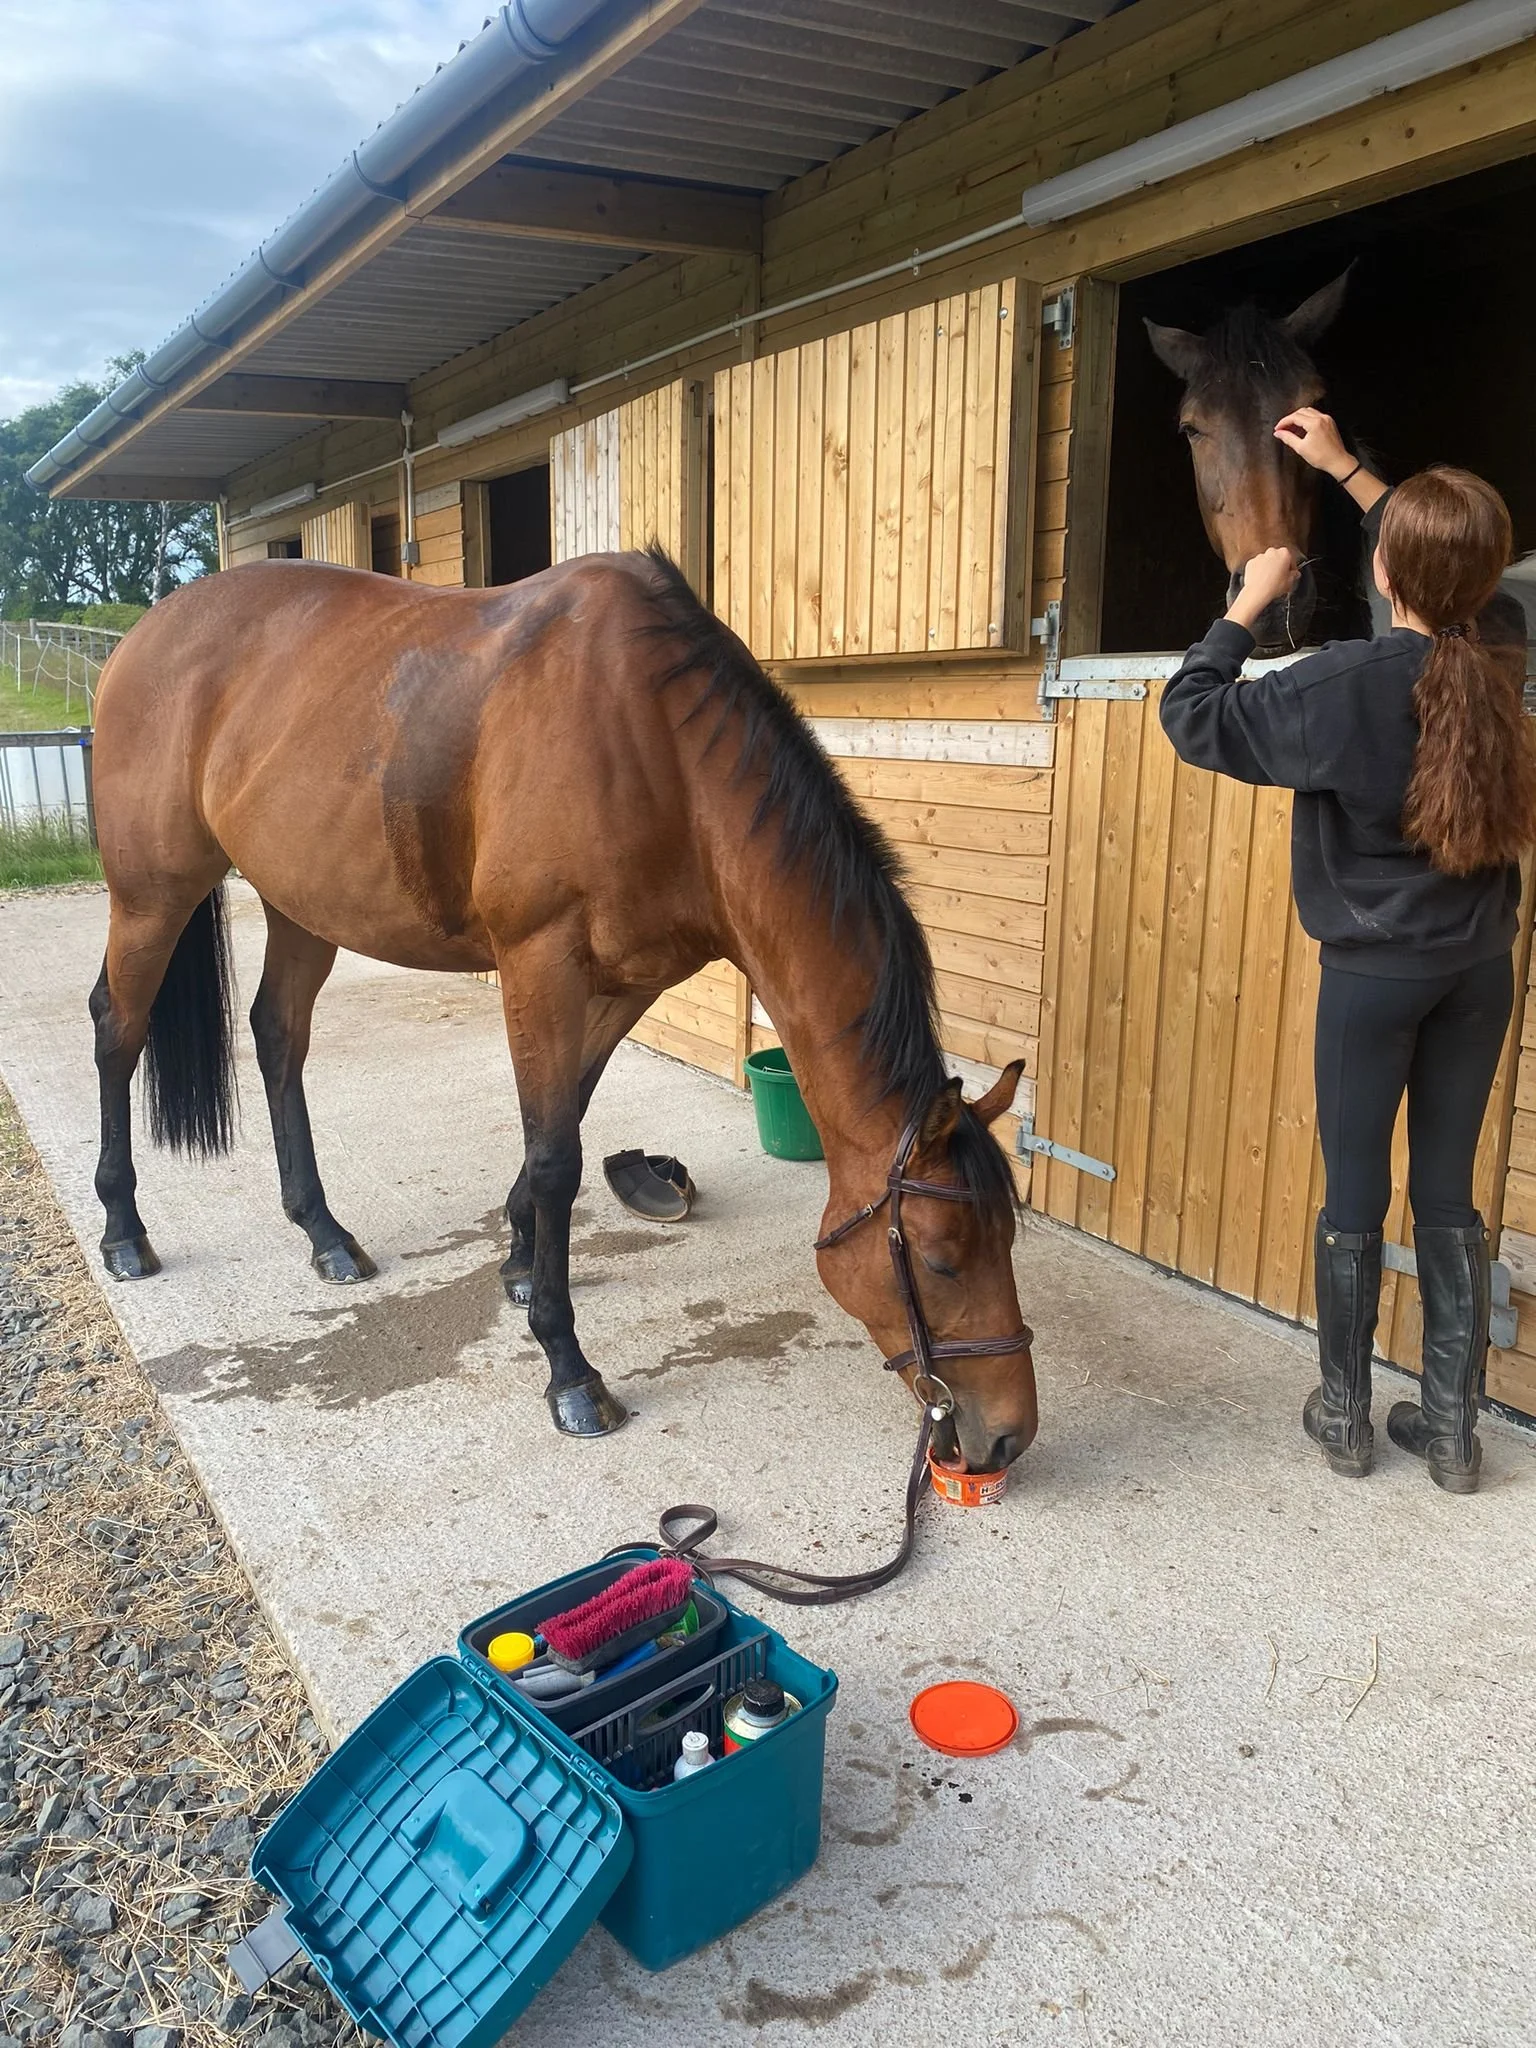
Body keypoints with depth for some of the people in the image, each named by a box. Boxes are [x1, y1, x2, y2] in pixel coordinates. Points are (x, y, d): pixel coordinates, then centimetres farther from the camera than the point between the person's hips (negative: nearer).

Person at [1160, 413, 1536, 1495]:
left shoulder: (1345, 684, -18)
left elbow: (1194, 716, -10)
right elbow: (1448, 565, 21)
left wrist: (1249, 602, 0)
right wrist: (1348, 471, 26)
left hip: (1373, 974, -5)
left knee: (1355, 1194, 8)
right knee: (1449, 1193, 12)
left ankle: (1346, 1414, 22)